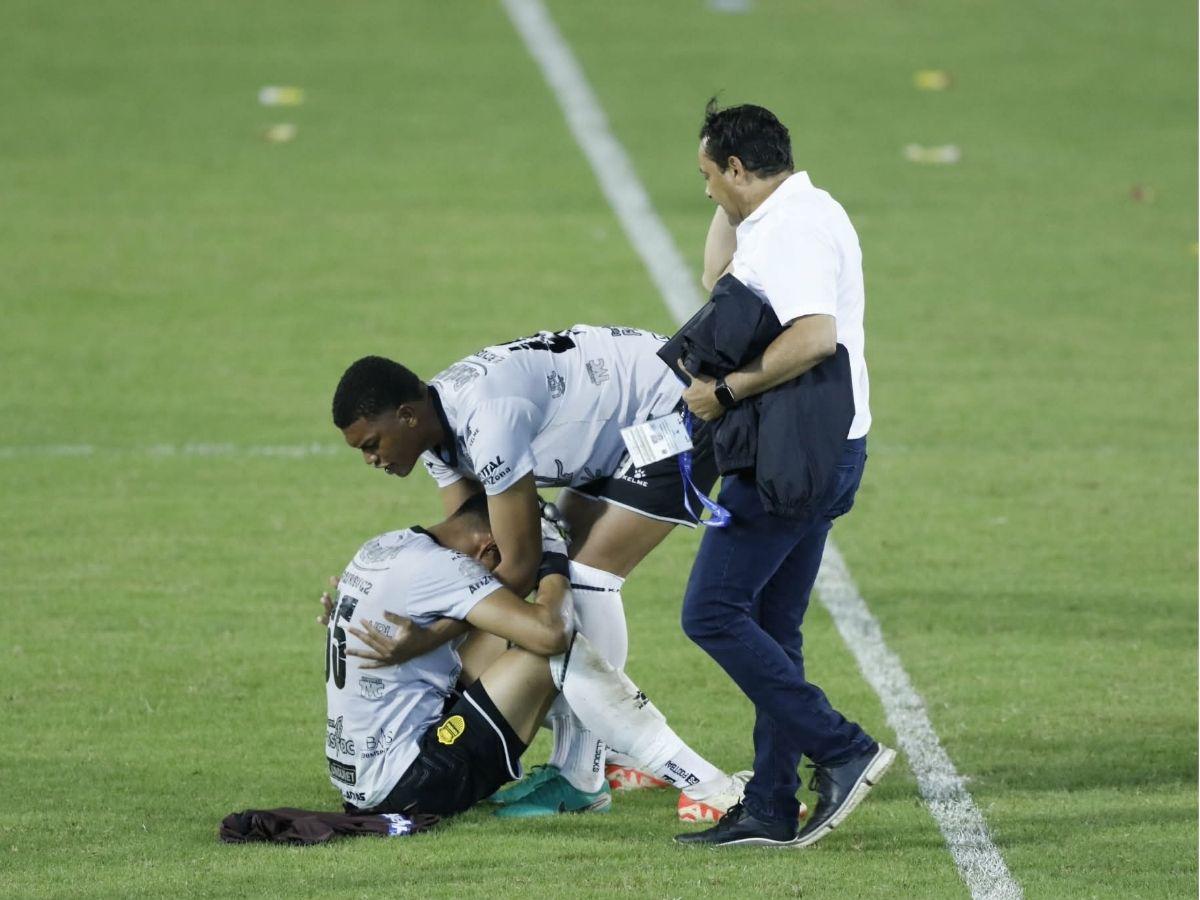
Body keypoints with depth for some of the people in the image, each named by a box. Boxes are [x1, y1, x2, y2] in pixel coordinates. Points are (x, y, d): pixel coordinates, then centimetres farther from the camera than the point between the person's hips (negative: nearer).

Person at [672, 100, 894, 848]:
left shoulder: (793, 229, -17)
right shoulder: (806, 214, 17)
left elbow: (814, 336, -31)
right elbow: (720, 281, 31)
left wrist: (726, 391, -25)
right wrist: (729, 213, 19)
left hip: (794, 459, -11)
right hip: (820, 451, 11)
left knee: (713, 613, -9)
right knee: (772, 629, 12)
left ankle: (842, 750, -10)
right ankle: (771, 810, 13)